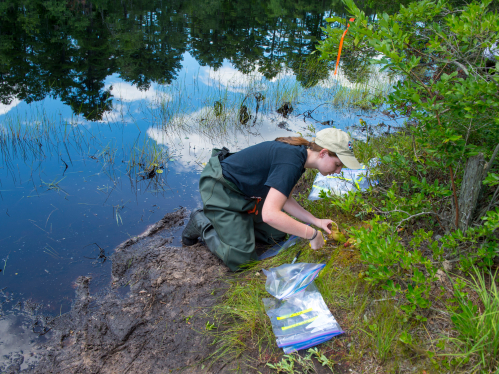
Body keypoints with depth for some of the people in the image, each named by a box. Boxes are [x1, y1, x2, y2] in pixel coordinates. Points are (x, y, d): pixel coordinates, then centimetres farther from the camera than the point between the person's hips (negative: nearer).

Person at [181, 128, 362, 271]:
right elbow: (270, 214, -38)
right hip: (220, 190, -10)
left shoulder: (297, 153, 0)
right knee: (240, 258, -11)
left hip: (243, 192, 10)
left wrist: (315, 221, 1)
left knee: (277, 235, 9)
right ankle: (202, 223, 7)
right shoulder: (291, 163, -31)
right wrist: (312, 234, -27)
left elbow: (283, 199, 9)